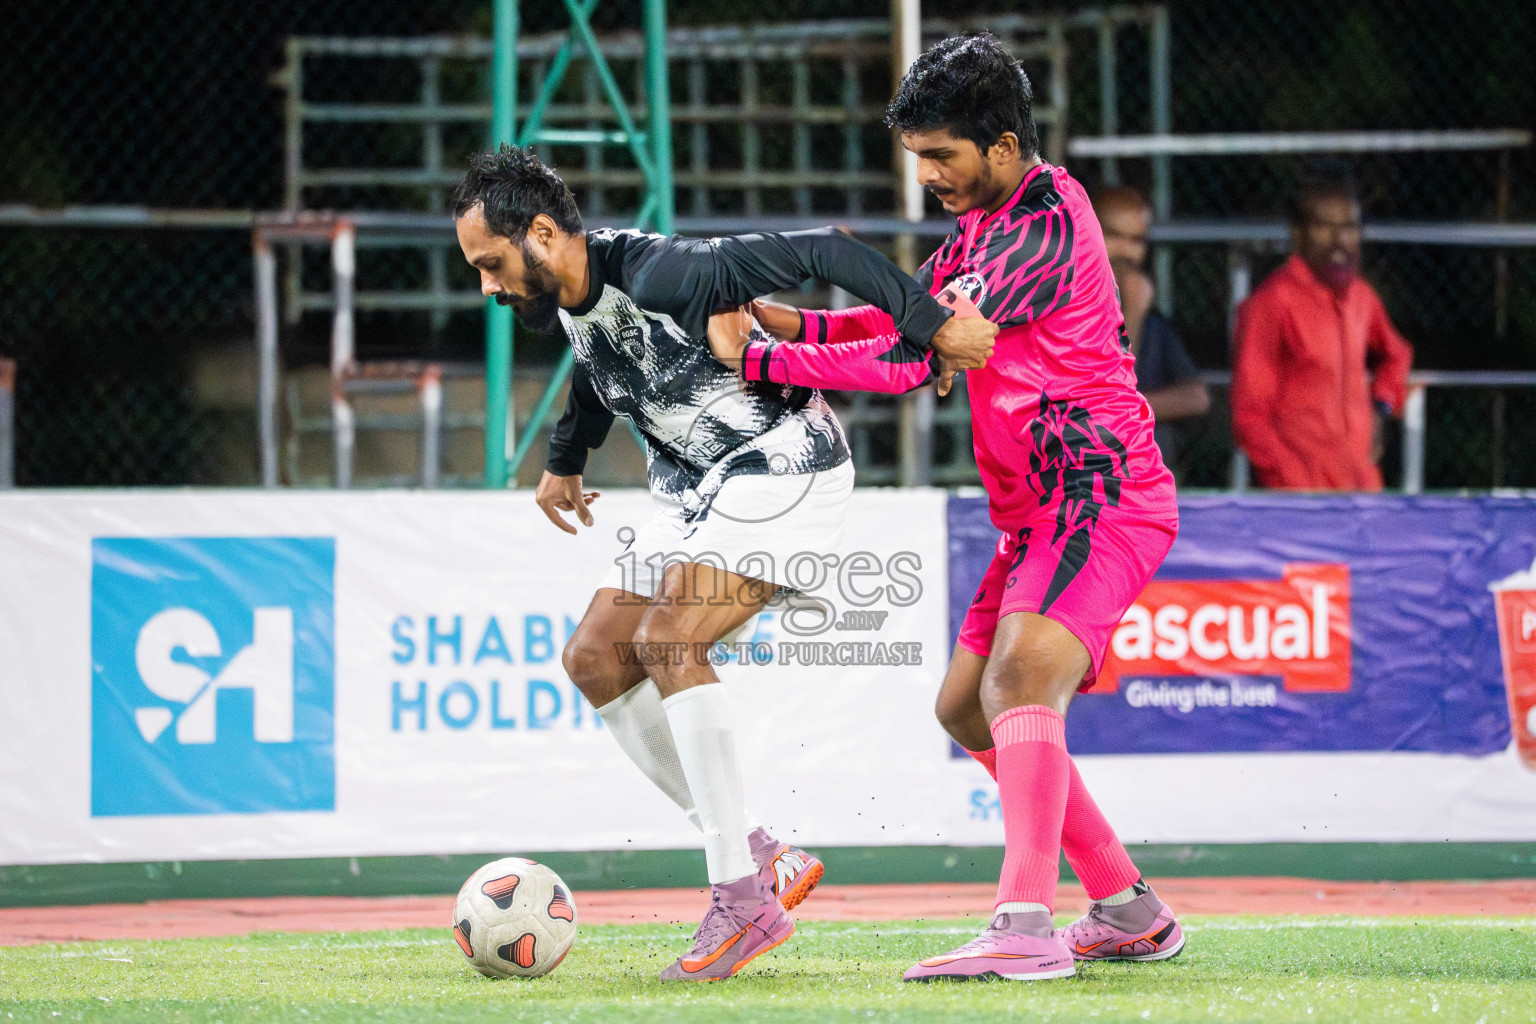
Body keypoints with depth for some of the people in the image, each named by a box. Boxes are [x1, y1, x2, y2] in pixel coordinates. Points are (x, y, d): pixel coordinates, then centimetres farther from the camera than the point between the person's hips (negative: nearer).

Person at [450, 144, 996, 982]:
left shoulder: (663, 276, -27)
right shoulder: (569, 297, 0)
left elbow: (820, 252, -29)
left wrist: (932, 327, -30)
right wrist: (564, 461, 34)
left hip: (782, 467, -10)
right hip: (695, 490, 10)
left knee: (665, 643, -25)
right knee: (595, 659, 2)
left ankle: (743, 899, -22)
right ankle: (762, 858, 5)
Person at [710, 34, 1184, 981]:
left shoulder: (1045, 224, -19)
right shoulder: (983, 218, 13)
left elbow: (917, 356, -21)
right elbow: (913, 319, 19)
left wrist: (758, 359, -17)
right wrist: (796, 321, 0)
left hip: (1101, 495, -11)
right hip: (1041, 510, 11)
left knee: (1019, 682, -27)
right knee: (968, 707, 13)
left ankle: (1026, 928, -38)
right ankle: (1130, 913, 19)